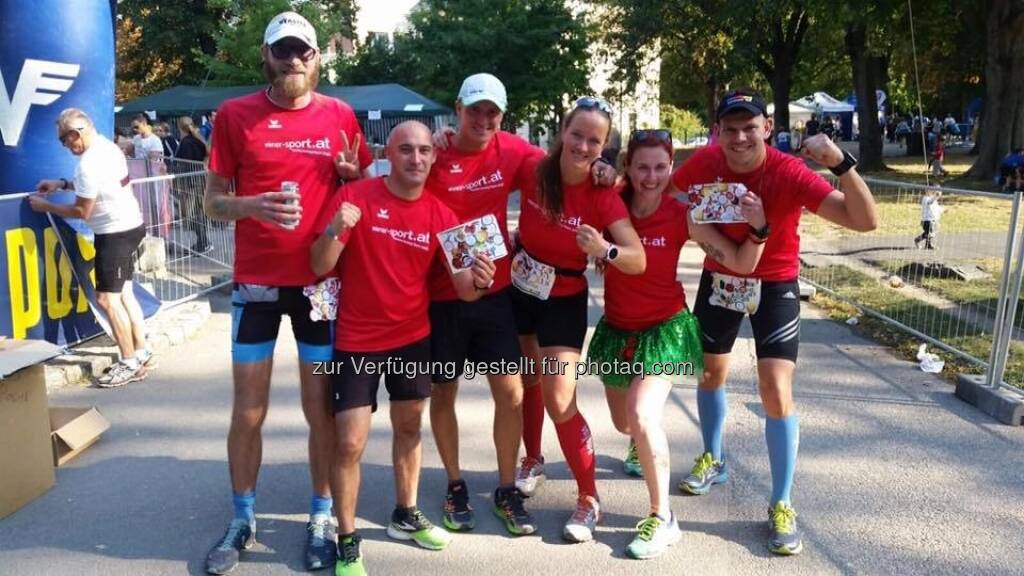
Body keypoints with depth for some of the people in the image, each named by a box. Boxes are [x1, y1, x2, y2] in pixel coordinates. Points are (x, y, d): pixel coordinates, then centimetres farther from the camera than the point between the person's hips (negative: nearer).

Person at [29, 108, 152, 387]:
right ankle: (141, 352, 21)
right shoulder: (107, 146, 8)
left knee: (107, 298, -6)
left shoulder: (89, 163, -22)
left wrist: (45, 206, -3)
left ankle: (130, 363, -1)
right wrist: (63, 184, 15)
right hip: (128, 226, 10)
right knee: (123, 293, 15)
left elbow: (81, 211, -16)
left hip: (115, 233, -10)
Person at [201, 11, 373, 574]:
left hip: (320, 279, 0)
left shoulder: (340, 115, 3)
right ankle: (242, 520, 28)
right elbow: (213, 201, 2)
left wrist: (351, 175, -10)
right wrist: (253, 205, -18)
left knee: (322, 408, 7)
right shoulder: (235, 114, 0)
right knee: (247, 411, 9)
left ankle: (321, 520, 24)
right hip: (256, 280, 0)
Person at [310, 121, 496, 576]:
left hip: (413, 336, 4)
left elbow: (463, 287, -6)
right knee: (350, 443, -4)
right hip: (357, 340, -4)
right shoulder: (355, 196, -12)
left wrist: (479, 281, -30)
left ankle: (406, 516, 38)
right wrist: (335, 231, -34)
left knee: (409, 427, 18)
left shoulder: (440, 215, -4)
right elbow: (320, 267, -14)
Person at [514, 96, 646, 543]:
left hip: (564, 301, -3)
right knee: (526, 382, 19)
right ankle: (534, 460, 45)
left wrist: (603, 250, -45)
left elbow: (639, 261, -24)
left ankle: (589, 499, 8)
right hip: (519, 291, 4)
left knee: (559, 401, -9)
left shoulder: (603, 196, -20)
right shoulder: (533, 171, -14)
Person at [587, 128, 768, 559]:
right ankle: (642, 446, 60)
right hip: (616, 328, 3)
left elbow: (742, 264, -13)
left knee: (643, 417, -23)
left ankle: (662, 518, -4)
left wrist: (758, 229, -29)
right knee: (624, 422, 20)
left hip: (665, 328, -3)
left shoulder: (682, 216, -14)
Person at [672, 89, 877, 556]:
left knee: (776, 390, -10)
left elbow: (865, 221, -35)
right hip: (719, 280, 4)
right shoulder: (704, 163, -17)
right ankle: (713, 460, 44)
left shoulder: (790, 172, -27)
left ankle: (781, 506, 8)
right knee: (711, 372, 18)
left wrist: (841, 163, -47)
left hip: (774, 286, -3)